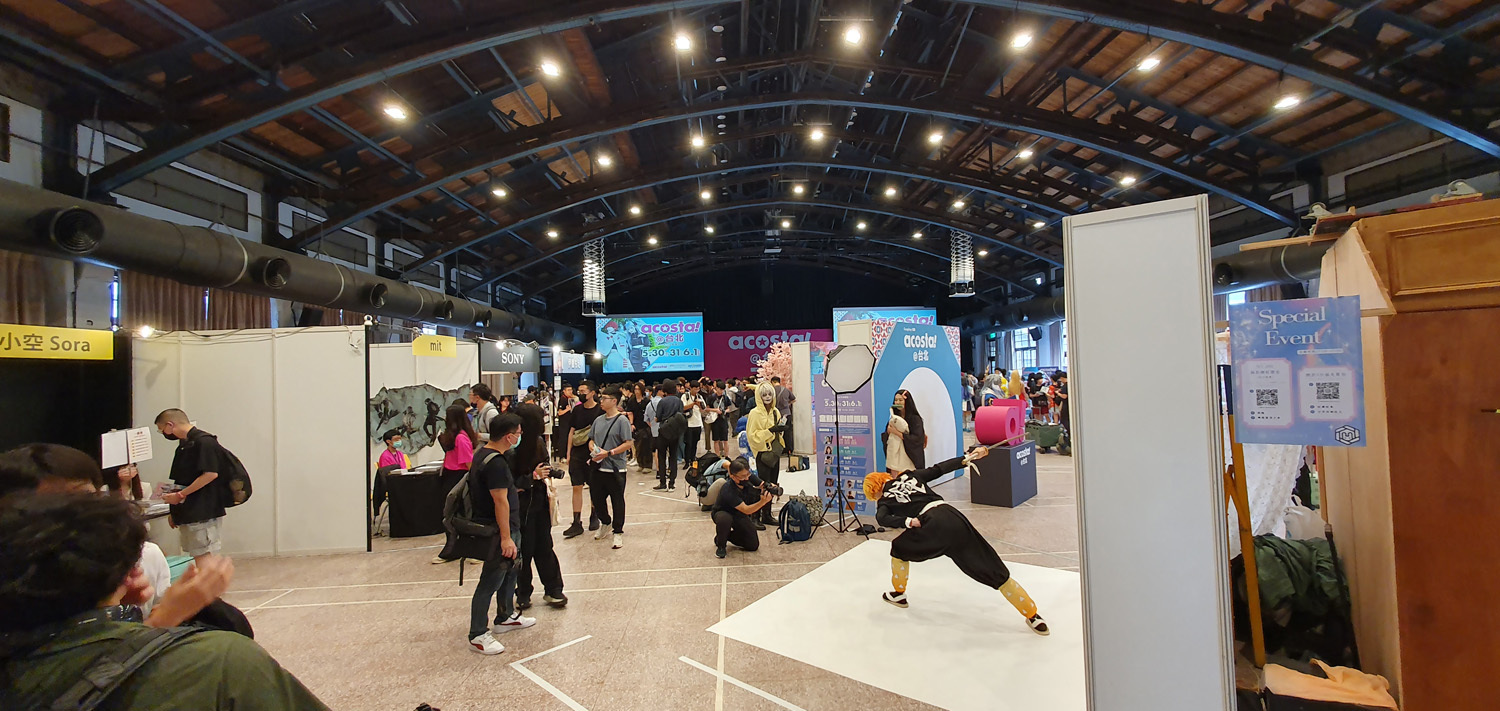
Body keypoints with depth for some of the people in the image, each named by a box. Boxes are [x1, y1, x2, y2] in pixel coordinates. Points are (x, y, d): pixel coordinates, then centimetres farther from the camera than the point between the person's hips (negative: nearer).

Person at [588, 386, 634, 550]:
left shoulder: (622, 420, -10)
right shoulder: (598, 420, 10)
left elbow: (627, 444, -14)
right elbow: (591, 440, 17)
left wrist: (608, 453, -20)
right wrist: (593, 450, -5)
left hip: (615, 468, -6)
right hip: (597, 467, 6)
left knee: (617, 502, 4)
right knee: (597, 498, 16)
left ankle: (618, 533, 17)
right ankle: (605, 522, 41)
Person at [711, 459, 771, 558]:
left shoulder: (748, 480, -19)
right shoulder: (728, 490, -36)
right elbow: (746, 510, -37)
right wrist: (763, 501, -53)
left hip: (740, 516, 5)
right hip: (723, 513, -5)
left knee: (754, 545, -3)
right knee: (724, 519, -41)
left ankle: (727, 534, 21)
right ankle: (720, 544, -10)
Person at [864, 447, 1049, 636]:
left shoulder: (884, 500, 16)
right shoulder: (910, 476, 25)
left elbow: (882, 518, -5)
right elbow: (940, 468, 19)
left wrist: (908, 522, -11)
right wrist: (968, 457, 20)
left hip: (933, 526, -4)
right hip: (954, 517, 4)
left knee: (899, 548, 27)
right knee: (995, 571, 8)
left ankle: (898, 594, 36)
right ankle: (1033, 616, 12)